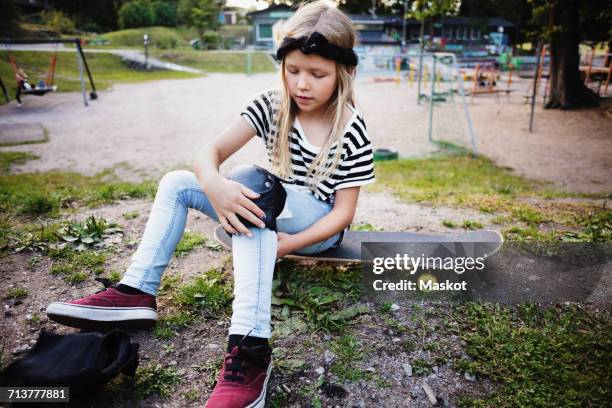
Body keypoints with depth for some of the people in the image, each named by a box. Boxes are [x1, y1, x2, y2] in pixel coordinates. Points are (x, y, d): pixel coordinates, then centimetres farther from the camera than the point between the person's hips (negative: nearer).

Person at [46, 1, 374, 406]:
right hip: (273, 213, 5)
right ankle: (137, 292, -8)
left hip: (319, 226, -5)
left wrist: (288, 244, -28)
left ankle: (250, 348, -47)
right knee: (177, 182, -5)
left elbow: (343, 212, -15)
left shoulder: (352, 131, -16)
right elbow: (210, 152, -12)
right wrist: (215, 186, -36)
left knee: (250, 181, -36)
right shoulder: (271, 105, -6)